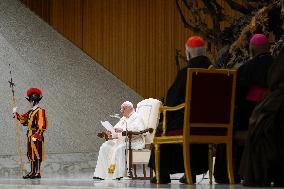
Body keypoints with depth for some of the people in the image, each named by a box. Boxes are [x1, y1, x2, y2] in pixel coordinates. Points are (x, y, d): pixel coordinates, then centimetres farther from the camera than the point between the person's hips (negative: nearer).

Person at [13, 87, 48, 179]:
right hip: (30, 136, 9)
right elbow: (22, 119, 22)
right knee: (31, 154, 12)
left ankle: (38, 173, -4)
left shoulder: (40, 111, -12)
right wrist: (16, 113, 9)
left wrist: (35, 136, -22)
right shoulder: (30, 112, 15)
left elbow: (42, 126, -18)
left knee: (37, 154, -6)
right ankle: (32, 172, 17)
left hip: (37, 136, -9)